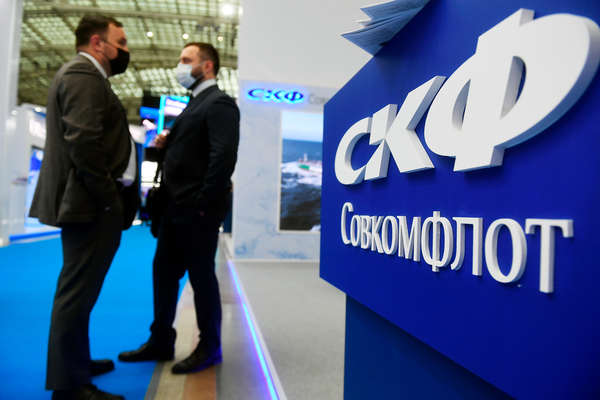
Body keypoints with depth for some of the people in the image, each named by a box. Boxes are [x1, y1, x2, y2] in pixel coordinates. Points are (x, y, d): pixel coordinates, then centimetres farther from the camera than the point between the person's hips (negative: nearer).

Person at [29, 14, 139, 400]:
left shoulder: (83, 75, 21)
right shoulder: (83, 76, -12)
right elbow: (83, 142, -22)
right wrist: (108, 198, -19)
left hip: (90, 202, 11)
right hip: (92, 205, -11)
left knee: (78, 290, 18)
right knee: (77, 292, -2)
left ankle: (75, 362, 34)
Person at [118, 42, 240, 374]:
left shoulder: (219, 103, -9)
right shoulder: (194, 104, 21)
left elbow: (223, 155, -20)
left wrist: (204, 203, -20)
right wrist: (167, 144, 4)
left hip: (198, 210, -9)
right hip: (177, 207, 10)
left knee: (201, 276, 1)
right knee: (164, 272, 14)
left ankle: (209, 349, 19)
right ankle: (161, 342, 30)